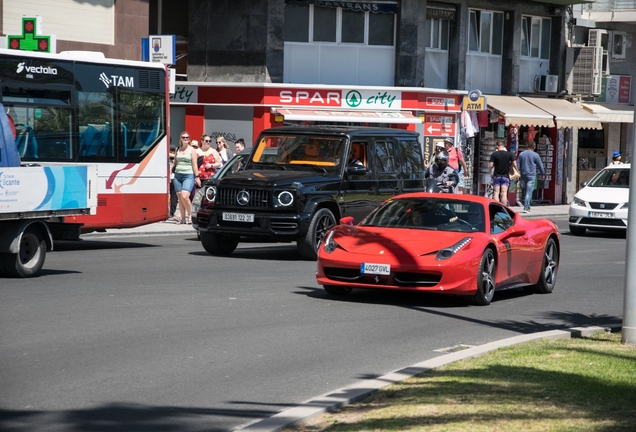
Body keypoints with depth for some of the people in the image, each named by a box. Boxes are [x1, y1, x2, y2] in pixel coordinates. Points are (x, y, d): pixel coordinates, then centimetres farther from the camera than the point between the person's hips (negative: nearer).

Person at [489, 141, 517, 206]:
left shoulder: (494, 154, -5)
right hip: (505, 176, 1)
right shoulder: (509, 154, -2)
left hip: (496, 176, -1)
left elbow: (490, 165, -8)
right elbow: (514, 165, -3)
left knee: (496, 193, 4)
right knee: (504, 193, 0)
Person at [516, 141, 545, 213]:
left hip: (523, 175, 4)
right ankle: (526, 208, -12)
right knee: (529, 192, -6)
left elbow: (518, 165, 7)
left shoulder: (521, 154, 6)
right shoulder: (535, 155, -4)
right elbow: (540, 165, 4)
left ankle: (527, 206, 16)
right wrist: (542, 174, 16)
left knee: (526, 191, 16)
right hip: (531, 175, -4)